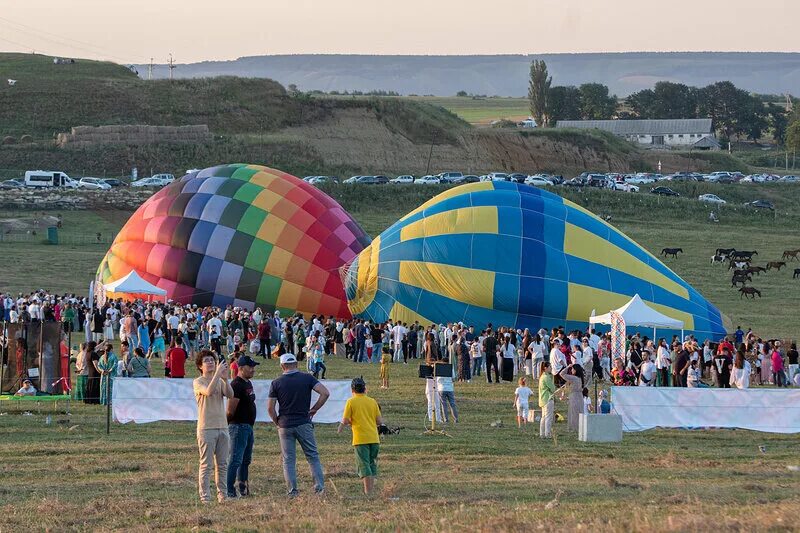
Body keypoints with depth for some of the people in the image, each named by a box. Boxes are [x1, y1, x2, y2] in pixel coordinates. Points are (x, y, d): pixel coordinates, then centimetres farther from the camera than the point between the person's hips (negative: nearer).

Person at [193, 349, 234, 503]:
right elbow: (209, 391, -22)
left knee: (222, 464, 8)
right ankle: (204, 496, -5)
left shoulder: (220, 381, 13)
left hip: (222, 426, 6)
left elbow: (230, 395, -5)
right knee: (206, 464, -6)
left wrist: (225, 378, -18)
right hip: (206, 428, -6)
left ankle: (223, 494, 13)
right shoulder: (198, 382, -2)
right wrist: (218, 373, -21)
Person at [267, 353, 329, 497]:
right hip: (304, 423, 0)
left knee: (288, 460, 6)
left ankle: (292, 491, 1)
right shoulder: (307, 378, -1)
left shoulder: (276, 383, -2)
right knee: (313, 456, 7)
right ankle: (319, 486, -3)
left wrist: (277, 423, 11)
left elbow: (270, 408, -4)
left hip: (285, 425, 0)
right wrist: (314, 409, 1)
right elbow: (325, 393, -10)